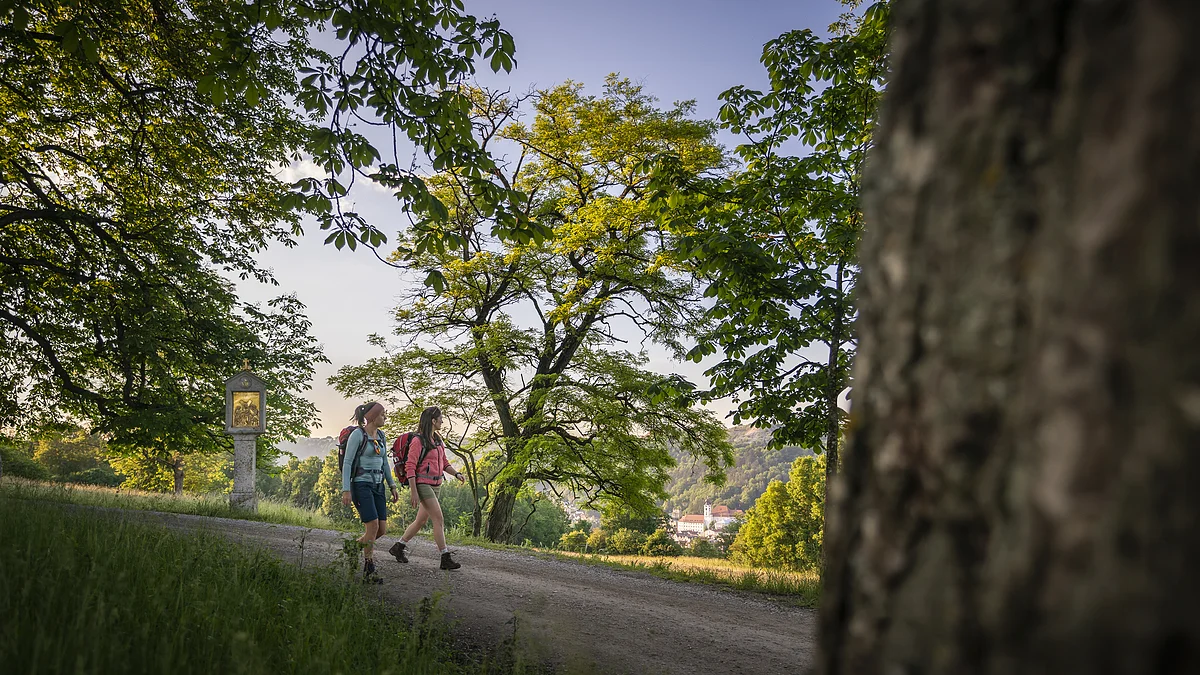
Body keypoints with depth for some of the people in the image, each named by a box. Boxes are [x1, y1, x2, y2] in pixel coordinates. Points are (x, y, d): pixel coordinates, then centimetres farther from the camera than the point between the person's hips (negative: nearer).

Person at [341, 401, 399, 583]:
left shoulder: (381, 436, 12)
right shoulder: (357, 434, -10)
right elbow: (347, 463, -11)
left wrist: (393, 486, 15)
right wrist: (346, 490, -17)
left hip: (377, 486, 8)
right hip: (360, 484, -7)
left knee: (382, 529, 0)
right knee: (373, 526, -15)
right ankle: (369, 572, -4)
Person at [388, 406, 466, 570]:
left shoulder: (437, 440, 13)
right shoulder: (418, 441, -12)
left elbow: (444, 463, 19)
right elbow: (410, 467, -13)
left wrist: (457, 473, 0)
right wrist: (414, 492, -17)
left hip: (435, 486, 9)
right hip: (423, 484, -9)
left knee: (421, 520, 14)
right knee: (439, 519, -12)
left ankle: (398, 547, 30)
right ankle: (445, 559, -10)